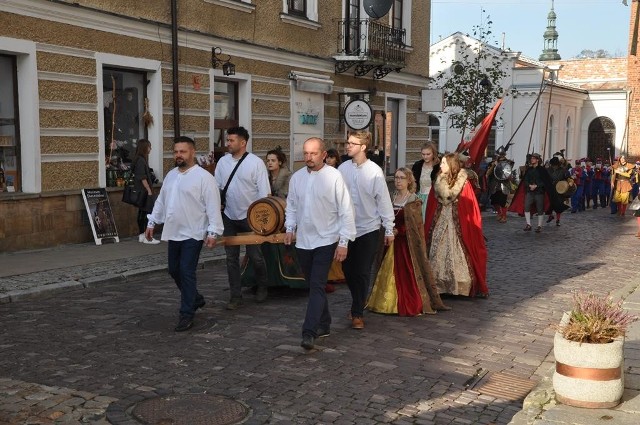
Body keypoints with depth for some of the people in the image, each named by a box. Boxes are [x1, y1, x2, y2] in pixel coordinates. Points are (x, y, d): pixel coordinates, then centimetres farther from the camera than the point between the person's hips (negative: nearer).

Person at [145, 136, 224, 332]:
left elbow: (213, 206, -14)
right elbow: (161, 201, 20)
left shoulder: (203, 177, -11)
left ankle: (187, 314, 5)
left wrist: (213, 232, -18)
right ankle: (195, 299, 35)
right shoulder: (171, 175, 12)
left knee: (187, 272, -6)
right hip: (173, 233, 8)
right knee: (174, 270, 14)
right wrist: (152, 222, 18)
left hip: (193, 234, -7)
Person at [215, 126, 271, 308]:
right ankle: (235, 296, 14)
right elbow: (216, 186, 10)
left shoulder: (256, 162, -9)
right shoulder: (223, 161, 4)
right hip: (229, 216, 4)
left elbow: (264, 192, -10)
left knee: (255, 256, 6)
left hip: (250, 217, -4)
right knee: (231, 257, 6)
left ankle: (262, 287, 29)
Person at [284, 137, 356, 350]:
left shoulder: (334, 177, -10)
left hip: (325, 240, -5)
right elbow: (291, 205, 18)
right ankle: (324, 324, 30)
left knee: (317, 286, -12)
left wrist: (344, 242, -12)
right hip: (303, 241, 6)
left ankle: (309, 332, -13)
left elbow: (346, 211, -9)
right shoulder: (297, 177, 6)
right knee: (314, 285, 15)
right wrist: (289, 227, 3)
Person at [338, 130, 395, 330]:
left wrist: (389, 229, -5)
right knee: (348, 269, 12)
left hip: (368, 229, -3)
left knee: (362, 273, 1)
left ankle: (358, 313, 11)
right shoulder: (343, 168, -1)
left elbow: (384, 200, -6)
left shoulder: (374, 171, -9)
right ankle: (359, 303, 35)